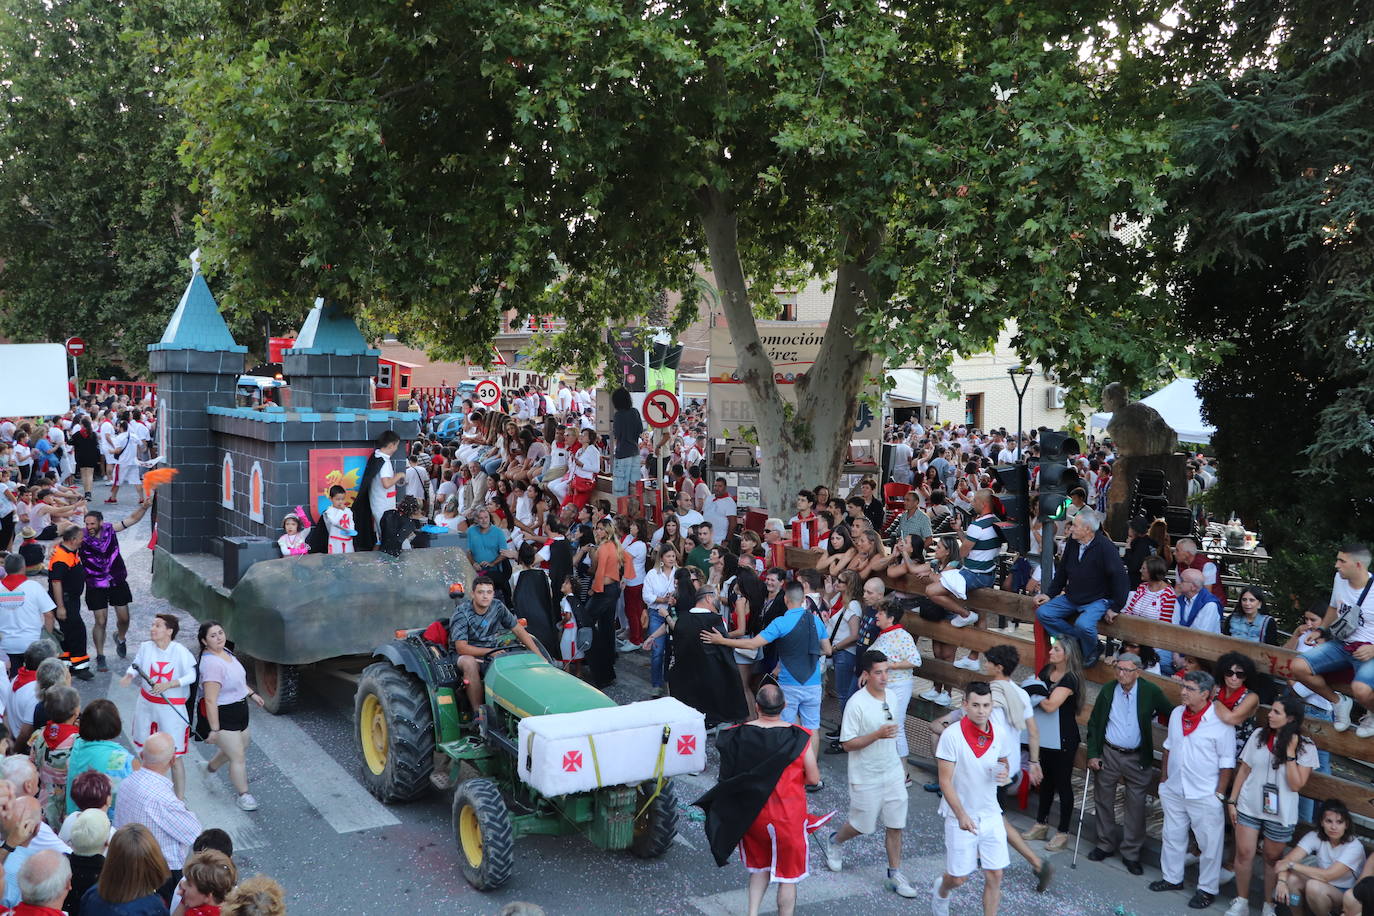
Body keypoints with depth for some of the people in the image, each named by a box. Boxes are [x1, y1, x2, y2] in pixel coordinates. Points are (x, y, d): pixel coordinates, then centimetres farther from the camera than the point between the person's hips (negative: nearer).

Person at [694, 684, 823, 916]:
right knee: (788, 875, 15)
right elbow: (814, 779, -9)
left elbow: (727, 777, -4)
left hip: (750, 815, 3)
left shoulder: (738, 735, -12)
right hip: (787, 816, -2)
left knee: (759, 866, 24)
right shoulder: (799, 738, -17)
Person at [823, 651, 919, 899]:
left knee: (895, 825, 7)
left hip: (893, 773, 5)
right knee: (862, 826, 9)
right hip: (866, 778, -5)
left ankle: (894, 874, 20)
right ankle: (834, 841, 39)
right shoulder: (856, 704, -21)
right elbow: (847, 744, -20)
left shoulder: (890, 697, 1)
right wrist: (877, 735, -30)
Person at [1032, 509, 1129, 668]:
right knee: (1043, 613, -8)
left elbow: (1119, 577, -17)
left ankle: (1091, 652, 2)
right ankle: (1078, 640, -4)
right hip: (1071, 597, 7)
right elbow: (1062, 571, 13)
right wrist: (1049, 594, 10)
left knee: (1083, 625, -33)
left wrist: (1116, 607, -15)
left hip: (1097, 600, -7)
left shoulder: (1105, 547, -19)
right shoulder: (1072, 542, 0)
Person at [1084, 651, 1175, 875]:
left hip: (1138, 758, -2)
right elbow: (1093, 724, 3)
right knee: (1104, 802, 12)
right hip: (1108, 755, 2)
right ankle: (1106, 844, 29)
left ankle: (1131, 853, 17)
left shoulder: (1151, 691, -10)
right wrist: (1092, 754, -2)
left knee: (1136, 806, 4)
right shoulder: (1107, 690, -4)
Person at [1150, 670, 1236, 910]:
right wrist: (1163, 780, 12)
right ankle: (1172, 878, 36)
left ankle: (1207, 889, 22)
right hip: (1174, 791, 6)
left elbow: (1227, 763, -13)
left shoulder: (1221, 722, -18)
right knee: (1173, 837, 19)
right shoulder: (1177, 714, 0)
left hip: (1205, 797, -6)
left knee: (1209, 844, 6)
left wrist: (1219, 794, -12)